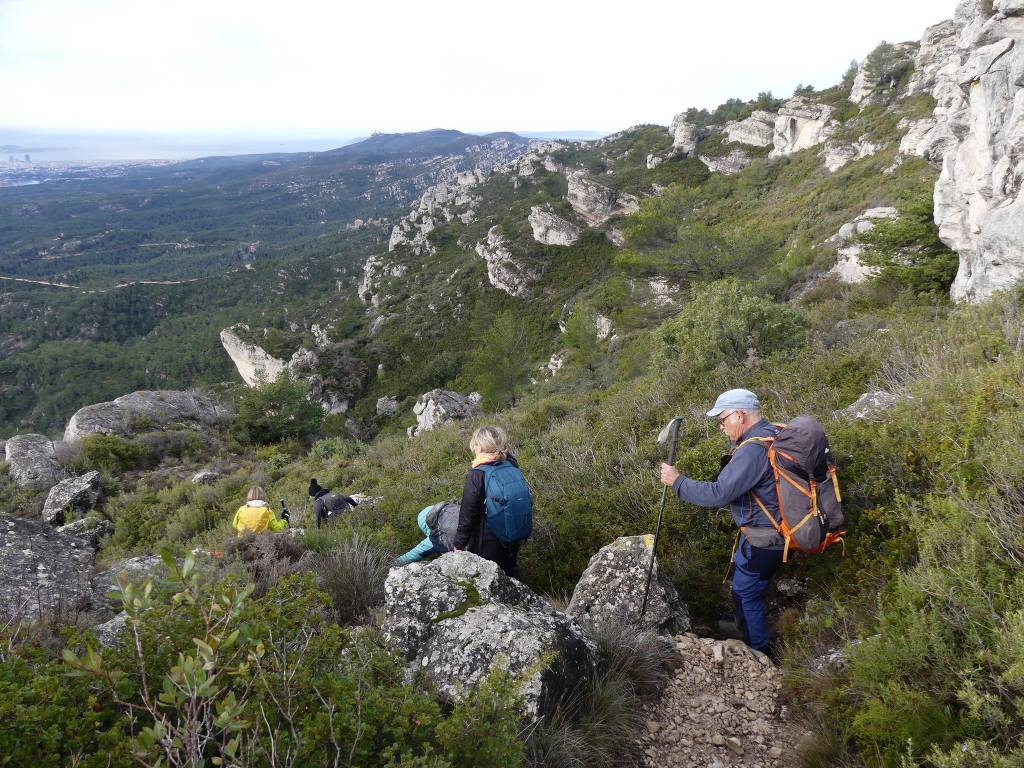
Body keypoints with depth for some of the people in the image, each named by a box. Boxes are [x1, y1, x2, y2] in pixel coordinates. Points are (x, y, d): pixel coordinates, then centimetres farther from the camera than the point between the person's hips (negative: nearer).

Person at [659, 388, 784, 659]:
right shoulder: (774, 433, 3)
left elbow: (718, 494, -30)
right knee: (744, 586, 26)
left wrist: (677, 481, -21)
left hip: (761, 540, -10)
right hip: (775, 530, 10)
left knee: (746, 596, 7)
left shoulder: (753, 449, -28)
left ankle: (762, 654, 23)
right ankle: (745, 630, 44)